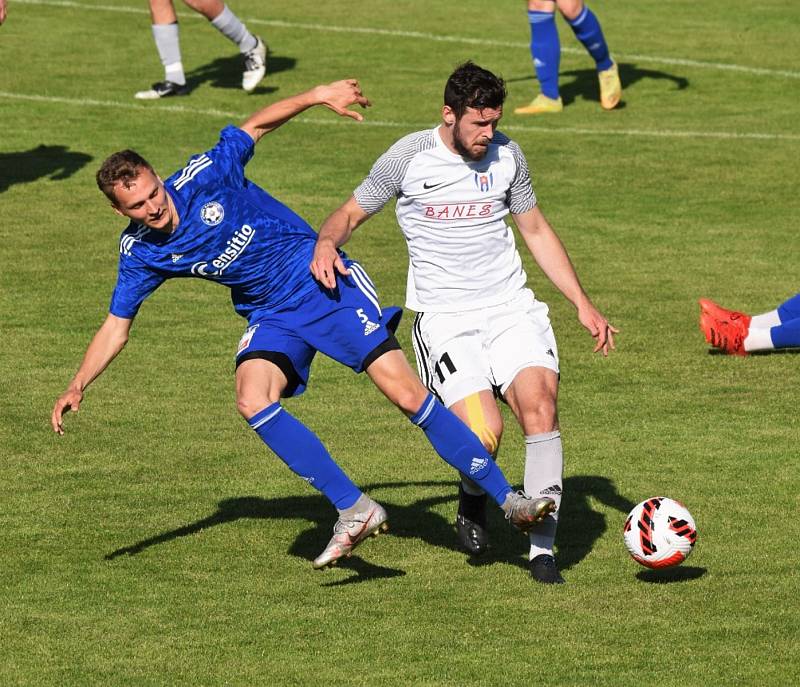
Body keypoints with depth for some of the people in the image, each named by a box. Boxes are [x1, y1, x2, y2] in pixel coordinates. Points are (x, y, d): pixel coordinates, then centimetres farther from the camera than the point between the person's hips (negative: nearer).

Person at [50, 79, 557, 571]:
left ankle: (506, 498, -8)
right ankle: (353, 509, -18)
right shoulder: (140, 255, -6)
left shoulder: (203, 176, -17)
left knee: (407, 394, -14)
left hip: (326, 281, -4)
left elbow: (255, 126, -3)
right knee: (252, 400, -26)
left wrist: (318, 96, -11)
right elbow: (116, 327, 5)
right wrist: (78, 386, -4)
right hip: (273, 316, 4)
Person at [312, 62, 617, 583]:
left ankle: (543, 548, -11)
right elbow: (352, 213, 7)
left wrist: (583, 304, 15)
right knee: (483, 433, -22)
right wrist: (327, 243, -17)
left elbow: (536, 230, 18)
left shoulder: (506, 155, 6)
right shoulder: (409, 158, -4)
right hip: (445, 318, -3)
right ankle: (473, 500, 15)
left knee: (540, 405, -21)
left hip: (512, 307, 3)